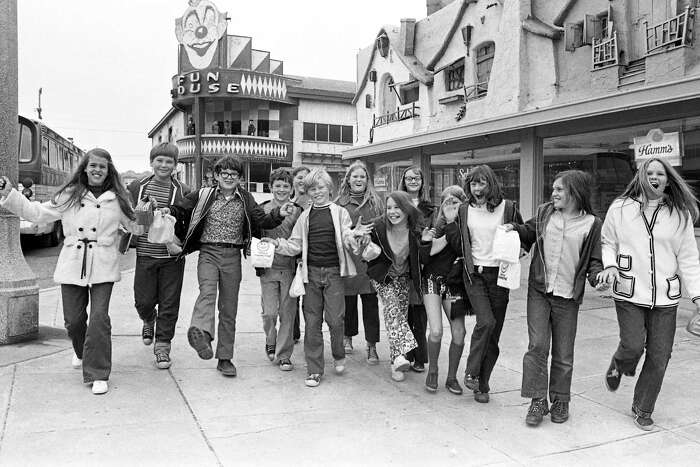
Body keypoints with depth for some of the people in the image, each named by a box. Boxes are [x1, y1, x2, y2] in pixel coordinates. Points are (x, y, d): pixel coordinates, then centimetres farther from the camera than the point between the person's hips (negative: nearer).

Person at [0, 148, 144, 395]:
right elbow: (37, 212, 11)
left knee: (99, 318, -9)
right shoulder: (69, 196, 7)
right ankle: (82, 353, 43)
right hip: (72, 265, 2)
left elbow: (135, 226, 12)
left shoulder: (118, 199, 4)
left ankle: (98, 374, 3)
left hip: (103, 267, -2)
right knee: (73, 319, 9)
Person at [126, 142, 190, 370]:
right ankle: (149, 320, 42)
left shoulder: (184, 191, 0)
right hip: (145, 255, 1)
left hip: (172, 257, -1)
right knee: (143, 301, 6)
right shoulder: (136, 187, 4)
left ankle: (162, 347, 20)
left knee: (169, 305, 4)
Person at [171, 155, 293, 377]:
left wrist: (279, 214, -17)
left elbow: (261, 220, 1)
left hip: (232, 257, 2)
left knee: (229, 310, 5)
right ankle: (201, 334, -54)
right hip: (208, 253, -1)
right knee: (208, 291, -31)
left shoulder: (245, 199, 9)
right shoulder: (203, 195, 6)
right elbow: (181, 211, 11)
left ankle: (225, 358, 14)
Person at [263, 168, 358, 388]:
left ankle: (338, 355, 24)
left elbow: (348, 239, -4)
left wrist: (353, 237, -26)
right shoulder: (305, 216, 11)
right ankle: (314, 370, 12)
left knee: (335, 319, -6)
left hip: (334, 272, -2)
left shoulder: (340, 213, 3)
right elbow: (295, 246, 11)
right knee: (312, 322, 2)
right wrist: (277, 243, -5)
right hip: (312, 273, 2)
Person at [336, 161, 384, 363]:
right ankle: (347, 337, 28)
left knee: (370, 302, -1)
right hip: (347, 258, 0)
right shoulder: (340, 203, 7)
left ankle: (371, 346, 5)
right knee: (348, 299, 8)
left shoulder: (376, 202, 9)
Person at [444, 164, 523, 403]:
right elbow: (459, 245, 6)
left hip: (499, 274, 0)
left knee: (494, 332, 5)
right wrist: (450, 222, -5)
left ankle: (482, 385, 18)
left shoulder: (507, 208, -1)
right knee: (486, 321, -20)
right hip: (474, 273, 0)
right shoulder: (464, 210, 5)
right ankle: (471, 373, -1)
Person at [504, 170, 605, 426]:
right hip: (539, 291, 1)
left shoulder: (591, 224, -2)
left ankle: (560, 400, 27)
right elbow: (529, 233, 20)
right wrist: (515, 229, 1)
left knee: (563, 353, 9)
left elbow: (594, 260, 1)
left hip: (568, 297, -1)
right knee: (537, 345, -6)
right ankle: (538, 400, 6)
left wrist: (597, 276, -18)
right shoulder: (544, 213, 5)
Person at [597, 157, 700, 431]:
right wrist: (609, 265, -10)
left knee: (659, 357, 4)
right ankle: (618, 367, 25)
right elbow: (607, 242, 10)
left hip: (665, 298, 2)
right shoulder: (620, 209, 0)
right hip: (629, 293, -2)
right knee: (633, 347, -14)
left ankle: (642, 410, 24)